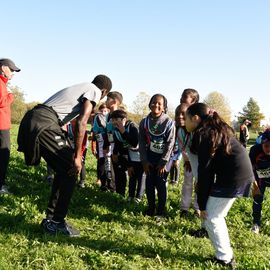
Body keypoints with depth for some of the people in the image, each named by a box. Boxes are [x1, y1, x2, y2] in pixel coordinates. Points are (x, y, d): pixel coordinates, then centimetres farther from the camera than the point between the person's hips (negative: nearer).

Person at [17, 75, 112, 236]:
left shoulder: (79, 88, 30)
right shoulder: (95, 91, 4)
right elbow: (81, 123, -9)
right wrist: (77, 156, -8)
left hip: (31, 120, 9)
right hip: (43, 125, -9)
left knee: (64, 169, 18)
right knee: (71, 170, 2)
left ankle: (51, 220, 24)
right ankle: (57, 222, 9)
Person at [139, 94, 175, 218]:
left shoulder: (169, 122, -13)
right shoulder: (144, 122, -2)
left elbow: (170, 144, -12)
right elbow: (142, 142, 1)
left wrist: (163, 162, -13)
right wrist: (144, 161, -4)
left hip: (163, 158, -3)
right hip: (150, 158, 3)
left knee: (160, 184, -1)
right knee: (149, 183, 6)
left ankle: (161, 210, 12)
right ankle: (150, 208, 20)